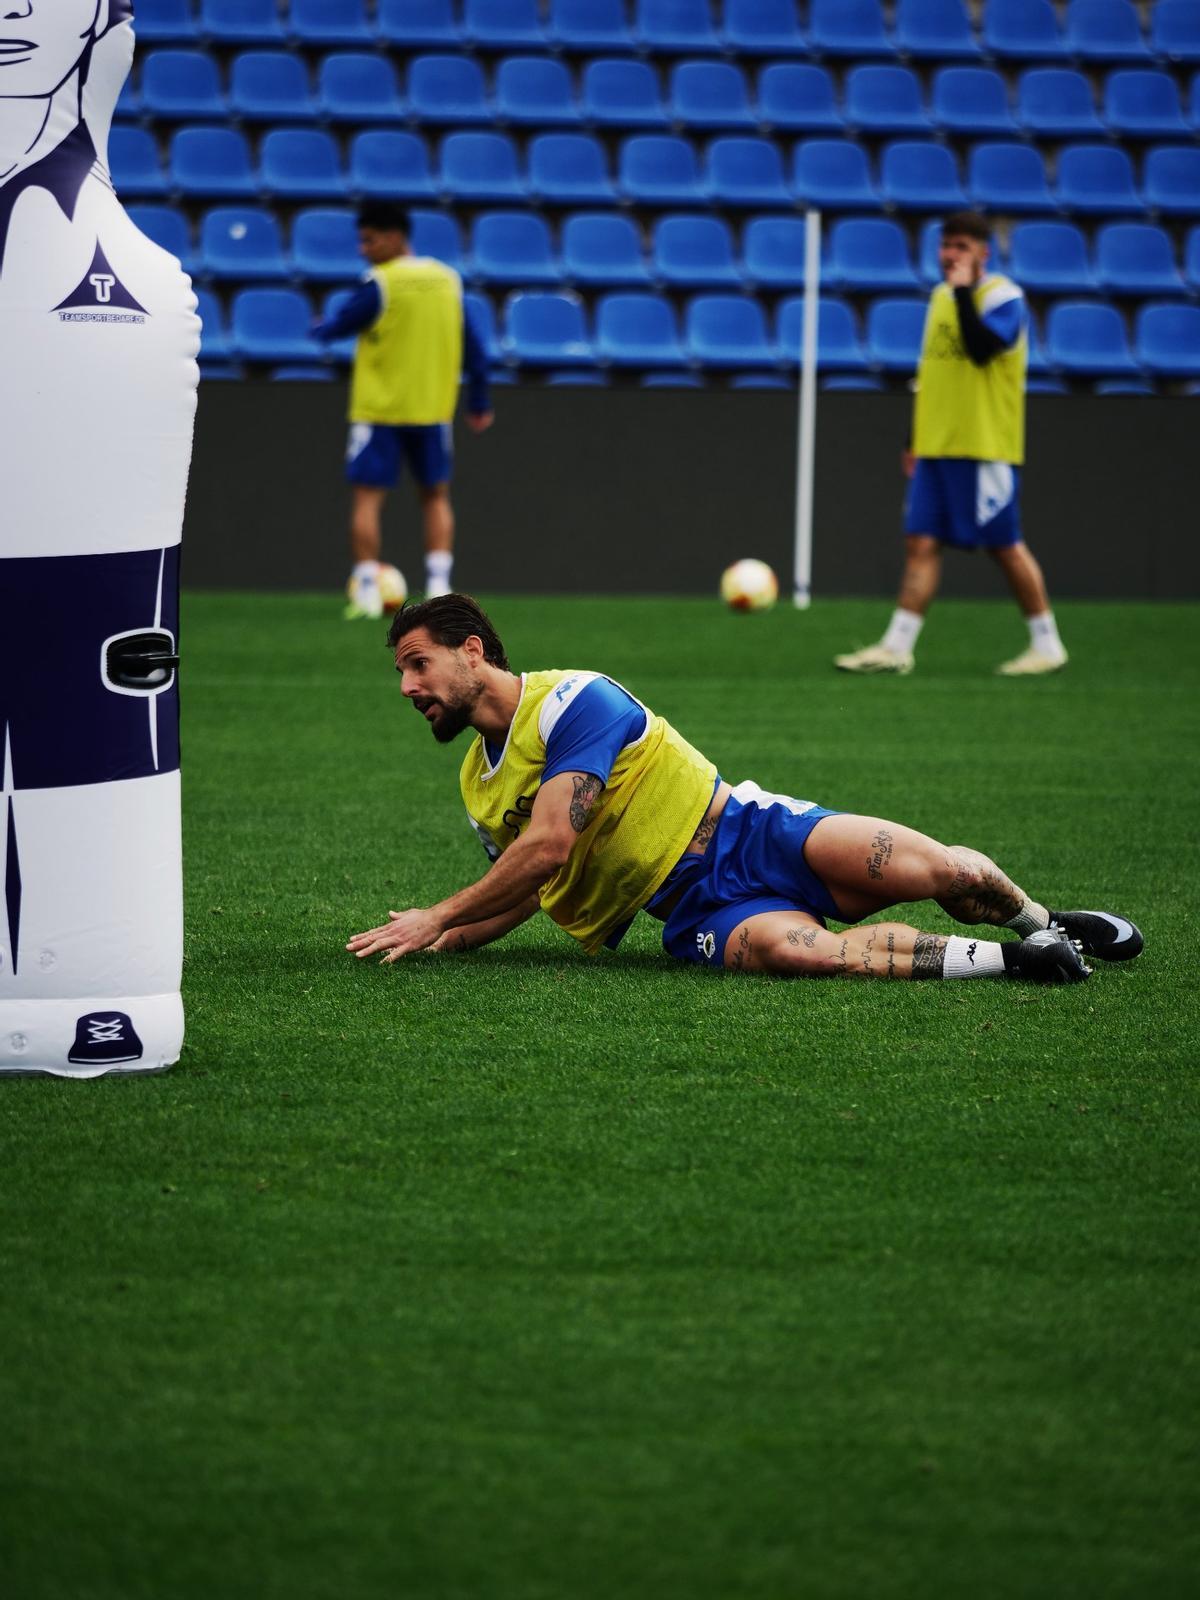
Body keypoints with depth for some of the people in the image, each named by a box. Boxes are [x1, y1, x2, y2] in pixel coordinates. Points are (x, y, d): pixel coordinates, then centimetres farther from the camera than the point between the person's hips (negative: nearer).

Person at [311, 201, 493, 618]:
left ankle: (367, 592, -6)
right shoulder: (447, 279, 5)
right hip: (433, 408, 5)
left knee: (367, 497, 0)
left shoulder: (380, 284, -12)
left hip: (379, 411, -5)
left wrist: (319, 329, 19)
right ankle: (438, 587, 5)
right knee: (435, 496, 14)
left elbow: (340, 326, -5)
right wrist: (479, 402, 16)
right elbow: (472, 345, 9)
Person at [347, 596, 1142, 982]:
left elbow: (547, 847, -20)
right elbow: (523, 893, 25)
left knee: (932, 869, -24)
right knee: (781, 947, -33)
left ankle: (1043, 924, 12)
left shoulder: (573, 700, -12)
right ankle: (999, 960, -21)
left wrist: (438, 916, -14)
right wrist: (442, 936, 5)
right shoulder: (478, 785, 13)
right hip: (699, 910, 4)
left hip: (745, 831, -4)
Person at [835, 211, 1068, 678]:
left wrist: (963, 291, -21)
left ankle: (1047, 645, 11)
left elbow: (982, 348, -27)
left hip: (985, 448, -7)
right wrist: (915, 441, 21)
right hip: (936, 447, 7)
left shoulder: (1003, 297, -9)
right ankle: (896, 648, -1)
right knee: (921, 543, 0)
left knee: (1005, 545, -1)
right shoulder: (941, 296, 15)